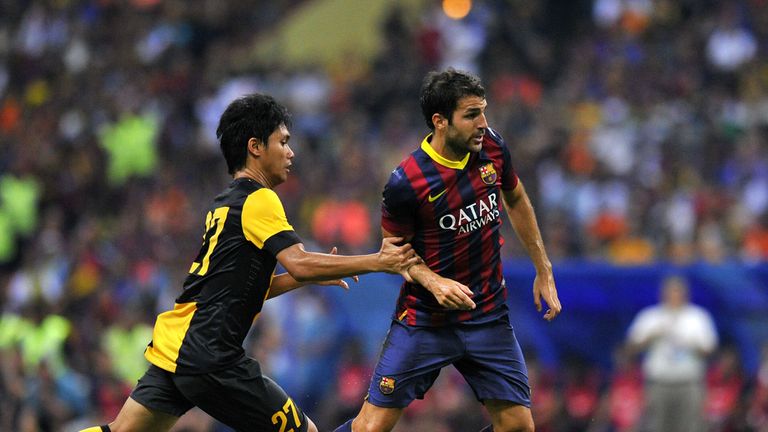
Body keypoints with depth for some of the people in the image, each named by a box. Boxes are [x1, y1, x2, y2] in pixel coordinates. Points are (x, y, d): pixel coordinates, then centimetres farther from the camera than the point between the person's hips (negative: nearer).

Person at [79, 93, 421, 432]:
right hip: (209, 358, -9)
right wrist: (377, 262, -15)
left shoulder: (225, 203, 21)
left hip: (171, 350, 9)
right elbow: (299, 263, -20)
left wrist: (312, 274, 23)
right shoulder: (258, 200, -7)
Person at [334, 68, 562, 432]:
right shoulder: (405, 183, -20)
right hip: (423, 320, -4)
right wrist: (433, 282, -23)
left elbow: (516, 201, 15)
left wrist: (543, 270, 16)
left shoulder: (491, 147, -5)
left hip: (489, 317, 4)